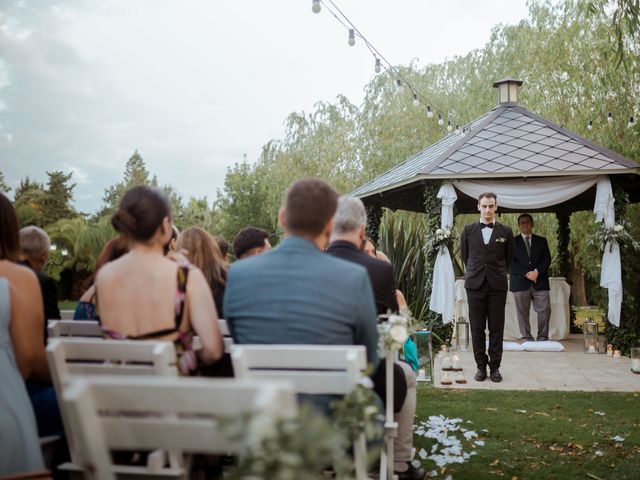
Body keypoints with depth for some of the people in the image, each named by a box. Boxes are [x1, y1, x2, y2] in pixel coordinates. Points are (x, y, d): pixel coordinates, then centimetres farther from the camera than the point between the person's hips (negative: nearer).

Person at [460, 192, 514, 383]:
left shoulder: (506, 232, 4)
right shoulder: (468, 230, 5)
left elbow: (508, 258, 15)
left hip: (497, 286, 0)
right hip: (475, 284, 1)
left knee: (496, 328, 2)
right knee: (477, 328, 3)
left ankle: (495, 366, 11)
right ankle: (481, 366, 11)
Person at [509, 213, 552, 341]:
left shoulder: (542, 241, 16)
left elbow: (547, 259, 7)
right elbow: (511, 262, 0)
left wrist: (537, 271, -9)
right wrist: (526, 274, -11)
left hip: (540, 282, 2)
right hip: (520, 282, -2)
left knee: (545, 310, -6)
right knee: (522, 312, -3)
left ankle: (542, 338, 3)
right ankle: (527, 338, 3)